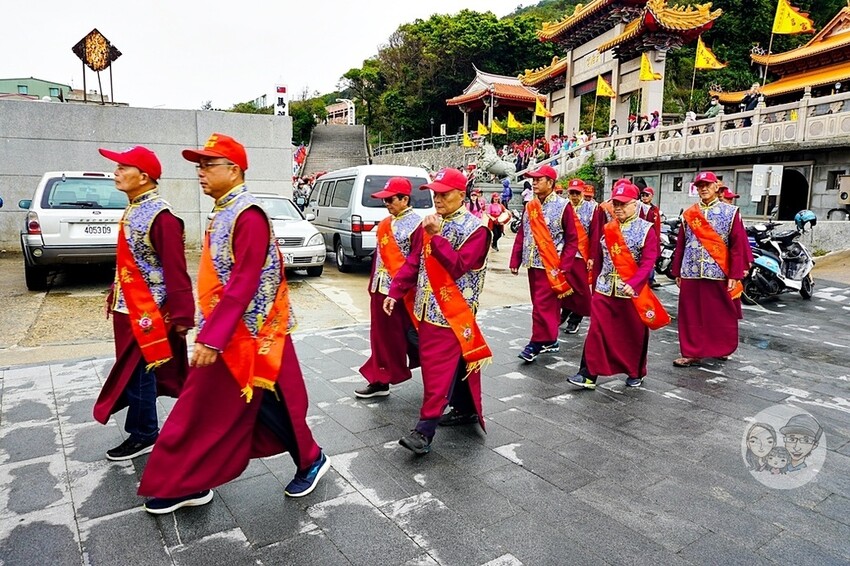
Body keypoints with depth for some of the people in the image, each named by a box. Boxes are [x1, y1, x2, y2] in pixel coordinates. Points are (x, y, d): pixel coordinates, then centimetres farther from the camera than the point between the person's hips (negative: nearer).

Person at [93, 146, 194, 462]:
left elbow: (176, 271, -22)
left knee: (136, 374, 2)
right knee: (136, 373, 18)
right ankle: (143, 431, 34)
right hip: (129, 309, 10)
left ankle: (143, 436, 19)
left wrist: (182, 315, -21)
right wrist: (116, 300, 22)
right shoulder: (134, 210, 10)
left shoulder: (160, 216, -20)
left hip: (147, 313, -9)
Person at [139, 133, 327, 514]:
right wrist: (208, 334, 20)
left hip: (248, 336, -9)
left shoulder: (248, 216, -20)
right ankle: (187, 485, 30)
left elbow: (243, 284, -25)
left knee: (271, 407, 6)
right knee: (200, 407, 15)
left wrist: (212, 338, -26)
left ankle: (312, 461, 29)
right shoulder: (223, 213, 10)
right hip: (223, 333, 10)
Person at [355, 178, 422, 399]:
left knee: (411, 336, 6)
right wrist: (373, 286, 17)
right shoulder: (385, 224, 13)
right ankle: (380, 381, 24)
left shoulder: (415, 224, -12)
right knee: (382, 336, 13)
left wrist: (414, 293, -17)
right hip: (381, 289, 8)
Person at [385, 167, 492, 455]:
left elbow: (458, 267, -19)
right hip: (428, 307, 7)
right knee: (457, 363, 17)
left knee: (439, 369, -7)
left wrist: (437, 237, -25)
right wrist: (395, 292, 8)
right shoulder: (431, 223, 11)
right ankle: (466, 410, 32)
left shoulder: (475, 228, -10)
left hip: (454, 311, -7)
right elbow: (414, 261, 13)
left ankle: (424, 431, -4)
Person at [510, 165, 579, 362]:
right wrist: (515, 261, 5)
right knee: (548, 304, 14)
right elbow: (521, 235, 12)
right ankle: (550, 340, 24)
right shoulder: (529, 206, 9)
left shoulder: (563, 206, -8)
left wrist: (564, 267, -14)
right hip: (532, 263, 6)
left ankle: (537, 343, 5)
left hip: (551, 265, -6)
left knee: (542, 304, -6)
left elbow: (572, 239, -8)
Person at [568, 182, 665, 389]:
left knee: (635, 334, 10)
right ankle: (588, 374, 1)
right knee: (597, 332, -3)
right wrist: (597, 282, 13)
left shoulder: (646, 230, -6)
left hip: (633, 292, -3)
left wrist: (633, 284, -28)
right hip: (604, 290, 3)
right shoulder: (607, 229, 8)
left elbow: (648, 261, -15)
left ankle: (636, 374, 29)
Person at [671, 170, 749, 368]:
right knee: (691, 315, 5)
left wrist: (735, 276, -10)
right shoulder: (688, 214, 8)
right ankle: (692, 353, 13)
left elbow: (737, 246, -4)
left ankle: (722, 349, 27)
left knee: (721, 315, 9)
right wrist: (677, 272, 8)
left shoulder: (731, 212, 0)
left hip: (719, 274, -2)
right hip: (691, 274, 2)